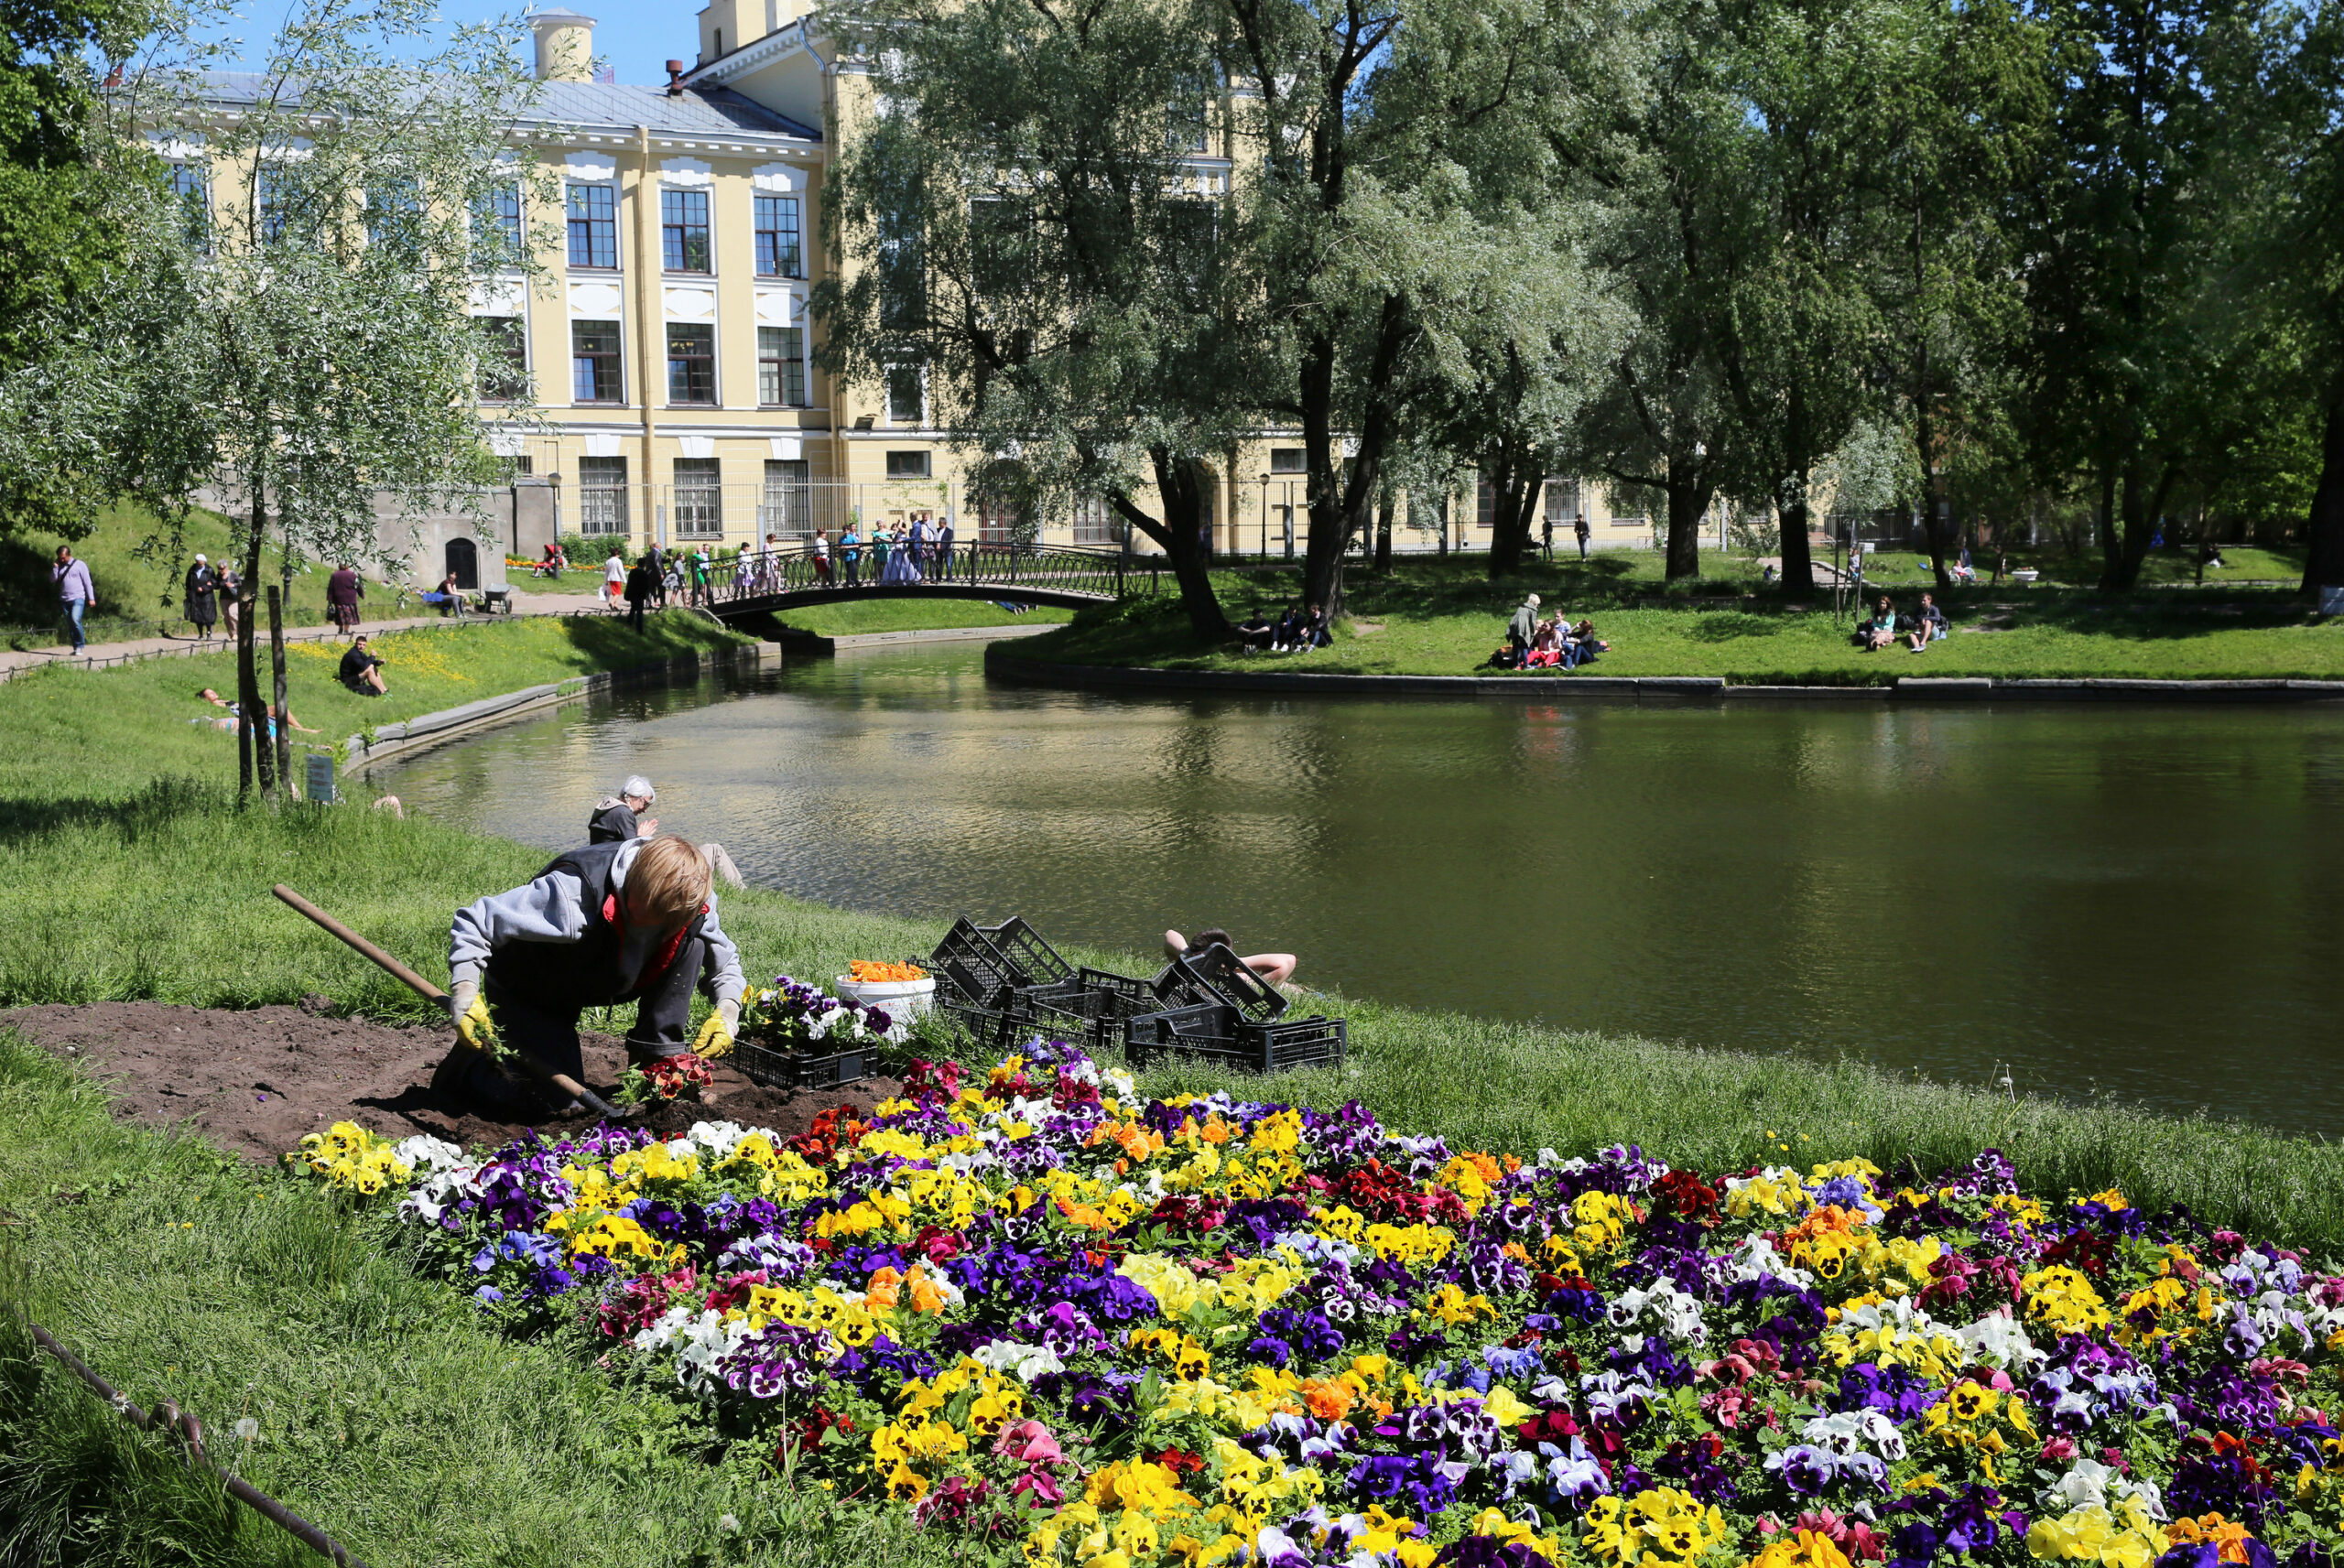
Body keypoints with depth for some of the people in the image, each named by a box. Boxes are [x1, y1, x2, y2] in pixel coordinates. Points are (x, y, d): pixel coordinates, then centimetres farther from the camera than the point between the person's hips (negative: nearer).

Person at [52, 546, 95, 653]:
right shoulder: (59, 567, 15)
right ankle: (76, 648, 11)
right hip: (64, 600, 5)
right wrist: (55, 567, -2)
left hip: (78, 599, -5)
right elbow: (52, 579, 6)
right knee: (70, 625, 4)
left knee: (75, 619, -23)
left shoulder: (80, 565, 2)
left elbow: (87, 582, 1)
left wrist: (91, 598, -4)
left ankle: (80, 646, -12)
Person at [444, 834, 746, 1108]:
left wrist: (727, 1009, -21)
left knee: (692, 939, -18)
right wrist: (465, 993, -43)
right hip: (525, 993, -5)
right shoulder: (574, 891, -40)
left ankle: (656, 1063, -10)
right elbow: (473, 922, -33)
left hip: (601, 982, 5)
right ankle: (474, 1060, 14)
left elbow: (724, 955, -3)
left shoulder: (691, 901, -23)